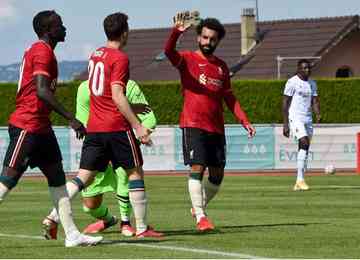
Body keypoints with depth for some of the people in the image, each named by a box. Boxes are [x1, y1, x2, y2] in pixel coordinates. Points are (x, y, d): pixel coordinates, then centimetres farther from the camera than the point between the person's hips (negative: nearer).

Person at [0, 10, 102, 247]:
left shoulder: (39, 50, 17)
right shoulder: (43, 51, -13)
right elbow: (42, 91, -24)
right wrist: (71, 119, -25)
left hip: (40, 126, 11)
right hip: (27, 126, -11)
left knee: (57, 177, 9)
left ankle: (72, 234, 9)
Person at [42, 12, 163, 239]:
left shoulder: (95, 55, 14)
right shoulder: (120, 58, -10)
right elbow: (117, 96, -19)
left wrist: (132, 107, 30)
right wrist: (138, 126, -19)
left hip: (94, 127, 7)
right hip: (116, 126, -7)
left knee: (84, 177, 5)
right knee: (135, 172, 6)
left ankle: (53, 216, -10)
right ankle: (142, 228, 7)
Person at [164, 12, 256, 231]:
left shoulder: (221, 66, 16)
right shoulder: (188, 59, 0)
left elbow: (229, 98, 21)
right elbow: (169, 51, -22)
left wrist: (245, 121, 11)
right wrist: (176, 32, -41)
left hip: (217, 128, 5)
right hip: (193, 125, -5)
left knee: (217, 175, 7)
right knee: (197, 169, -12)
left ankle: (199, 207, 27)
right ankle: (200, 217, -10)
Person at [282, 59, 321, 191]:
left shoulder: (312, 84, 14)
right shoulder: (292, 82, -6)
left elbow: (315, 101, 12)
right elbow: (285, 103, -6)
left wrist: (318, 114, -10)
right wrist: (285, 124, -11)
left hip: (308, 119, 7)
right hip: (295, 118, -7)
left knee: (304, 150, 4)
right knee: (304, 144, -21)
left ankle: (298, 183, 9)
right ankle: (300, 180, -21)